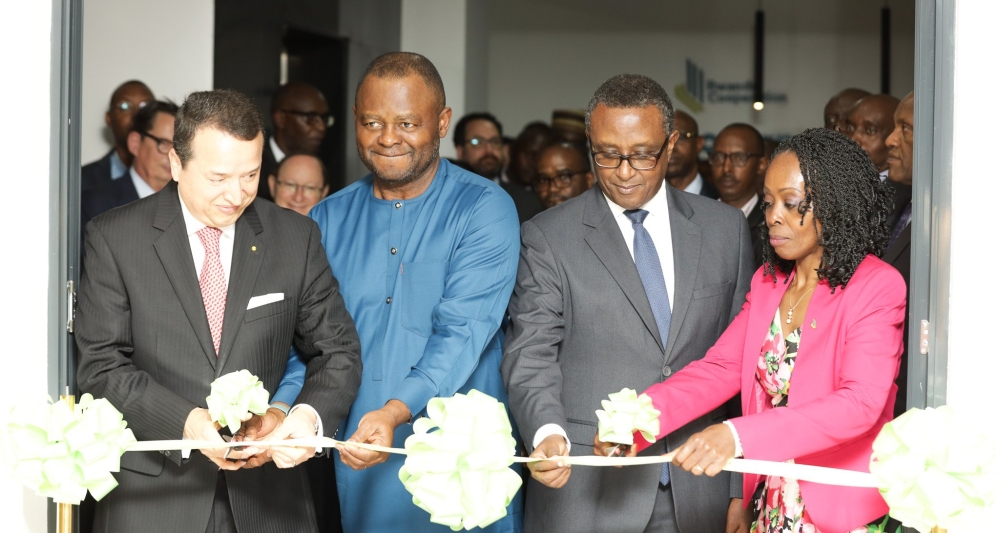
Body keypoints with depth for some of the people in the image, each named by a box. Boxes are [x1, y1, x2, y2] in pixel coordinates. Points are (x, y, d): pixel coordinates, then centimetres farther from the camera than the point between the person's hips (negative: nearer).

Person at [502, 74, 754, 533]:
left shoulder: (725, 229, 8)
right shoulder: (547, 238, 0)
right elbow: (530, 355, -6)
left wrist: (744, 487, 5)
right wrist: (549, 435, -26)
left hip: (698, 495, 2)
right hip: (584, 496, -2)